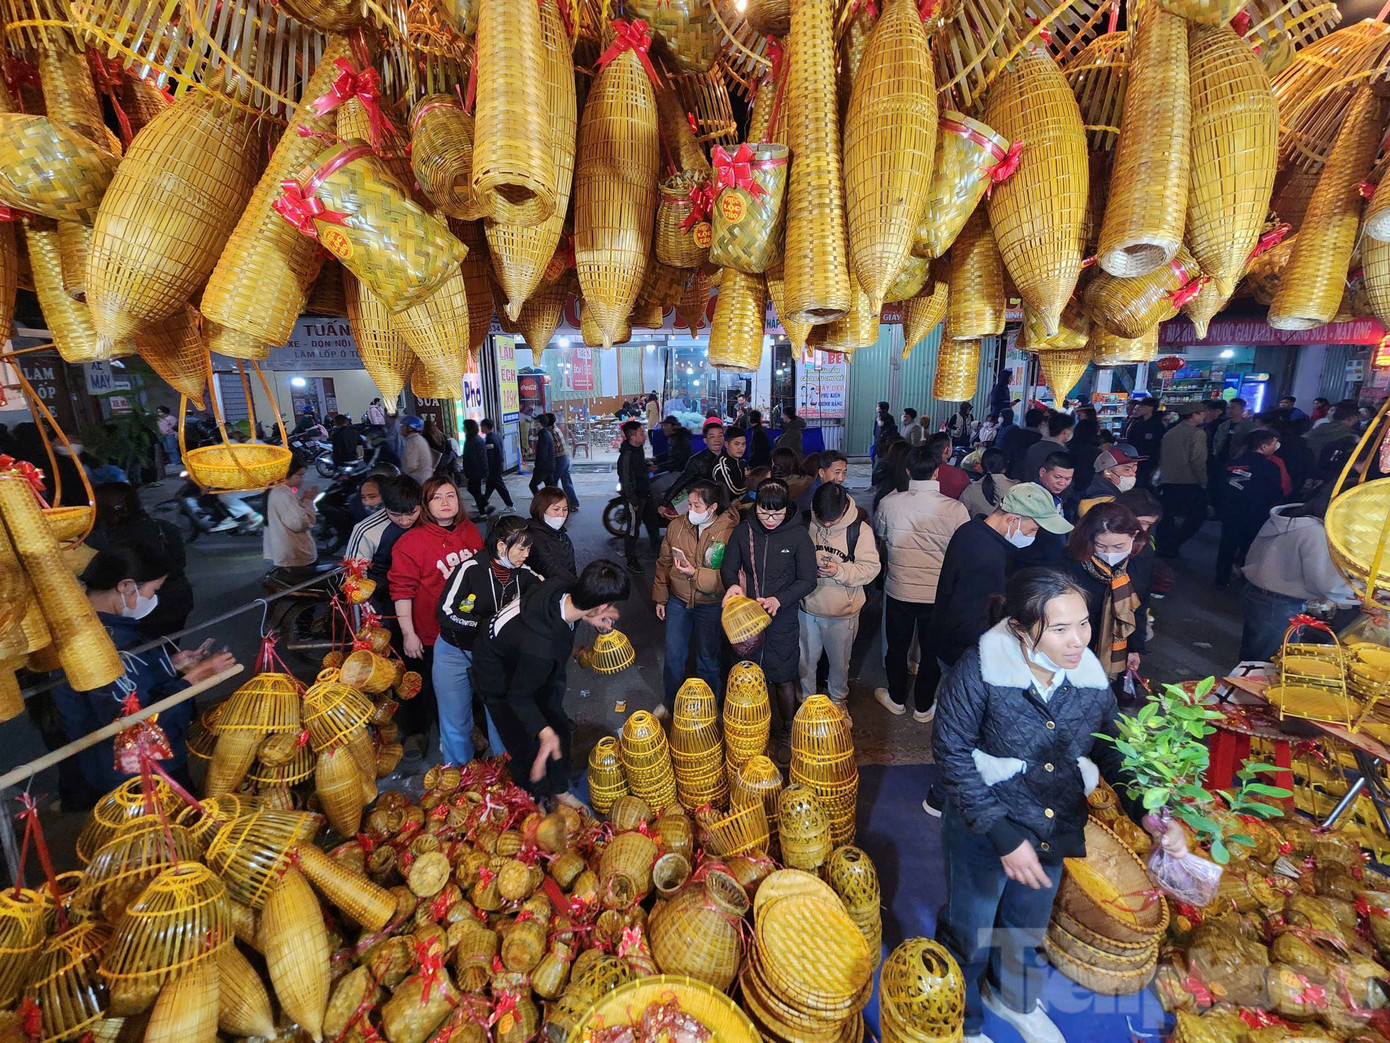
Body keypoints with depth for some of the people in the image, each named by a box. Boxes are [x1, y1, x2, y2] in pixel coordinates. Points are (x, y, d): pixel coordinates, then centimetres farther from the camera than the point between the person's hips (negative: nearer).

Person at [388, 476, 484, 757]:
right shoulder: (412, 541, -16)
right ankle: (416, 732, 42)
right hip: (429, 634, -4)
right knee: (425, 686, 16)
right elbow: (401, 590, -14)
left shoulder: (471, 531, -1)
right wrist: (408, 634, -15)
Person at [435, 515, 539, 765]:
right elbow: (446, 612, -23)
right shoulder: (470, 569, -20)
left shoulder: (524, 574, -8)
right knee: (456, 723, 7)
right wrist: (487, 625, -28)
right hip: (456, 653, -3)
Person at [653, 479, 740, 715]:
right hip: (678, 601, 3)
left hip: (710, 605, -3)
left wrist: (695, 573, -30)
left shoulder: (729, 532, -19)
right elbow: (664, 563, 5)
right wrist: (660, 598, 9)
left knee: (708, 659, 15)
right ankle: (669, 701, 40)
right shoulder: (676, 525, -6)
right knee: (673, 656, 15)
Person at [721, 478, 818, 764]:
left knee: (783, 679, 9)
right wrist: (732, 585, -19)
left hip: (782, 619, -2)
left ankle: (786, 732, 32)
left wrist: (778, 600, -24)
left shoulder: (798, 535, -11)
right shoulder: (744, 530, -4)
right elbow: (728, 567, 4)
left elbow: (808, 580, -9)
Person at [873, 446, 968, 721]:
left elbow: (879, 534, 6)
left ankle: (896, 698, 38)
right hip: (939, 594, 0)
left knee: (897, 646, 20)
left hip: (898, 589, 1)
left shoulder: (889, 502, -14)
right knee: (932, 651, 18)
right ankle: (923, 706, 34)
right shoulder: (956, 509, -18)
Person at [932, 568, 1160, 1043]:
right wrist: (1001, 833, -24)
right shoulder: (981, 670, -30)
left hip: (1053, 833, 5)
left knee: (1028, 927, 31)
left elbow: (1112, 753, -1)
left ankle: (1013, 998, 64)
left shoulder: (1091, 678, -14)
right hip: (982, 833, -4)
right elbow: (952, 750, -24)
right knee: (969, 935, 20)